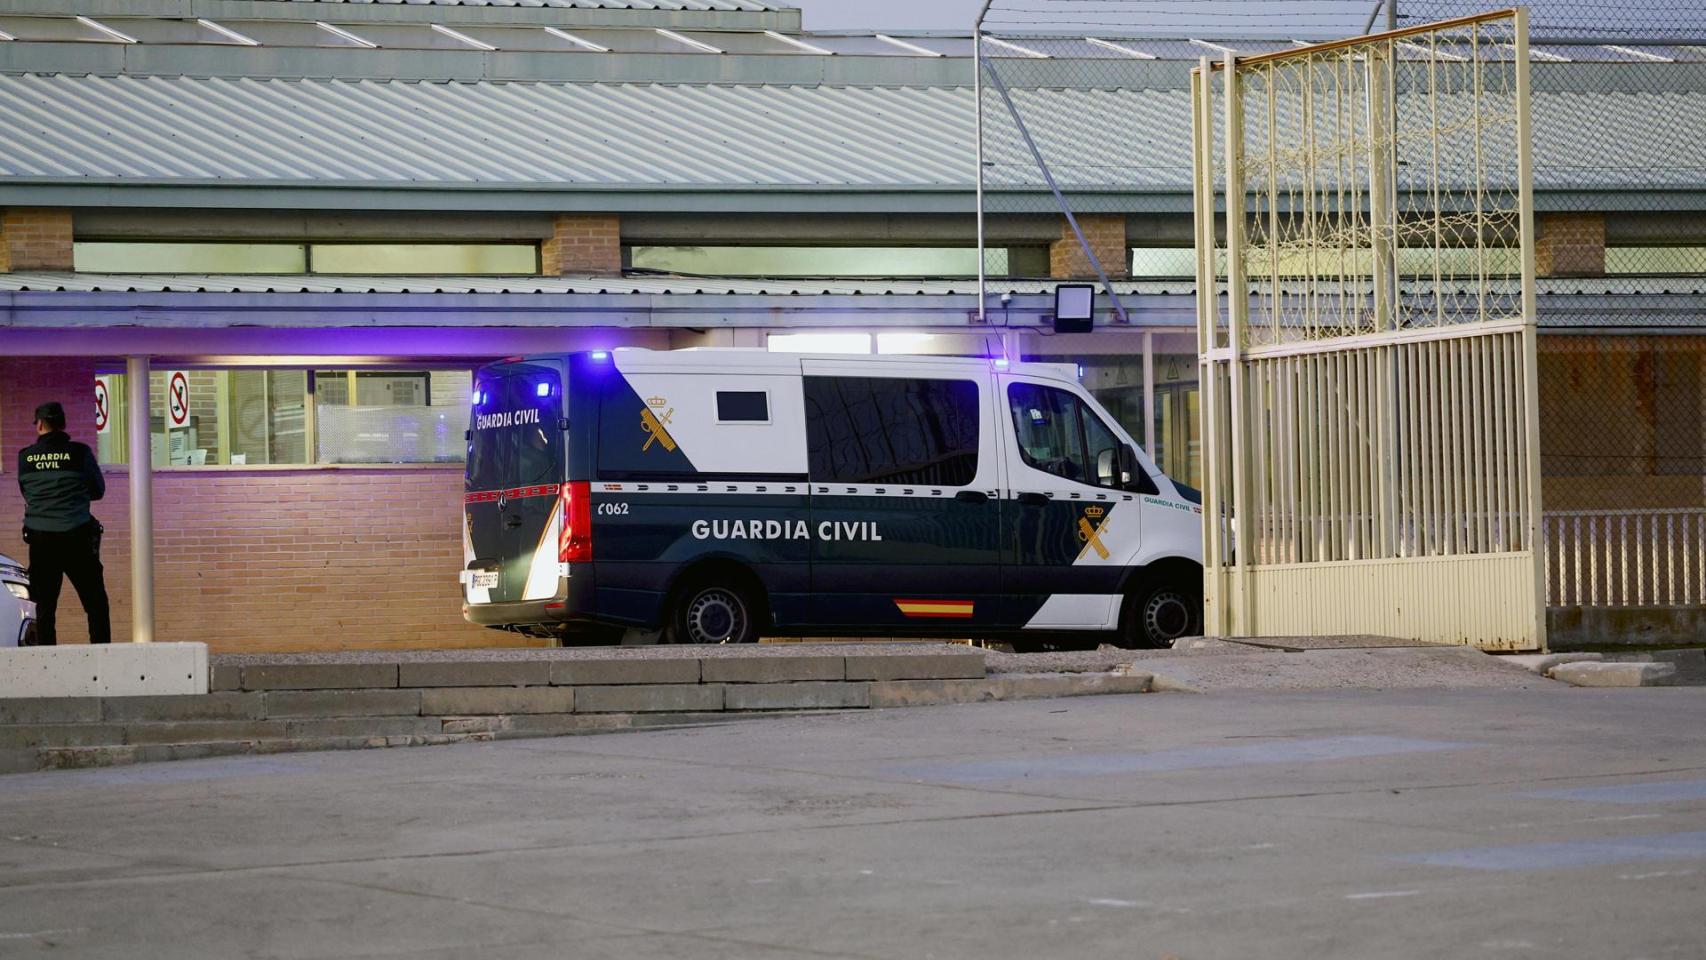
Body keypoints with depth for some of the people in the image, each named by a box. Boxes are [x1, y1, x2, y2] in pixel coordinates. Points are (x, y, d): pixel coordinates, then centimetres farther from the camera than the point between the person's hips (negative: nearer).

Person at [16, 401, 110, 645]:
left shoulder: (25, 457, 2)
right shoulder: (80, 453, -4)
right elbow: (98, 490, 8)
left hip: (39, 538, 2)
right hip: (76, 537, -2)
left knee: (44, 606, 6)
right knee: (95, 603, 3)